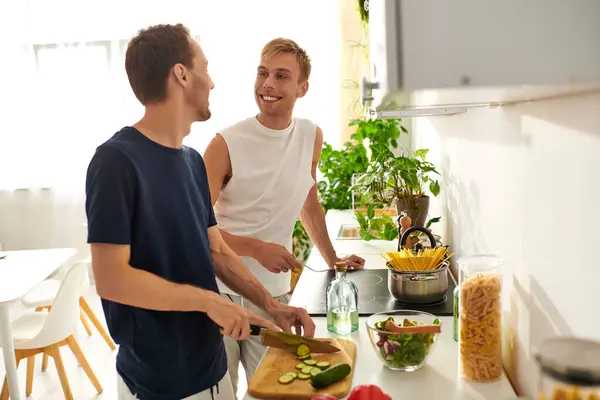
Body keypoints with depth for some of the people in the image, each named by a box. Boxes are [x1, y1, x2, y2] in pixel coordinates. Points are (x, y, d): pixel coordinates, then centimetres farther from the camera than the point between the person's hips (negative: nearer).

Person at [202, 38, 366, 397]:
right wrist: (258, 249, -21)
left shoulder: (312, 137, 3)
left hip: (274, 294, 3)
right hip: (221, 292, -3)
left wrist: (333, 259, 20)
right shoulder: (226, 144, -11)